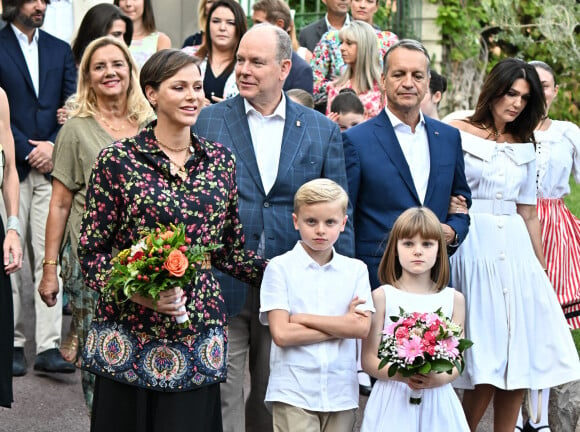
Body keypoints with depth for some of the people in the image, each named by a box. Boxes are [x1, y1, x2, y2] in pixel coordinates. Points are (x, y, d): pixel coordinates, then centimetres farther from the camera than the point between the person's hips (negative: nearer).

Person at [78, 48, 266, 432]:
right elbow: (91, 252, -2)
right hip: (130, 333, -3)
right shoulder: (118, 160, -4)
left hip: (198, 336, 3)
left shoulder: (220, 160, 8)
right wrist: (138, 291, -18)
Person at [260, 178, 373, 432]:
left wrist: (303, 318, -8)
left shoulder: (355, 270, 8)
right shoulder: (280, 267, 0)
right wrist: (341, 324, -8)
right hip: (293, 392, -3)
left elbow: (362, 328, -6)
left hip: (341, 391, 3)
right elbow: (281, 333, -10)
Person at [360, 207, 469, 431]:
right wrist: (401, 375, -21)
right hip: (392, 398, -2)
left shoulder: (454, 299, 6)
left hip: (437, 399, 2)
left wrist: (439, 378, -16)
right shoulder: (382, 296, -1)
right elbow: (369, 359, -4)